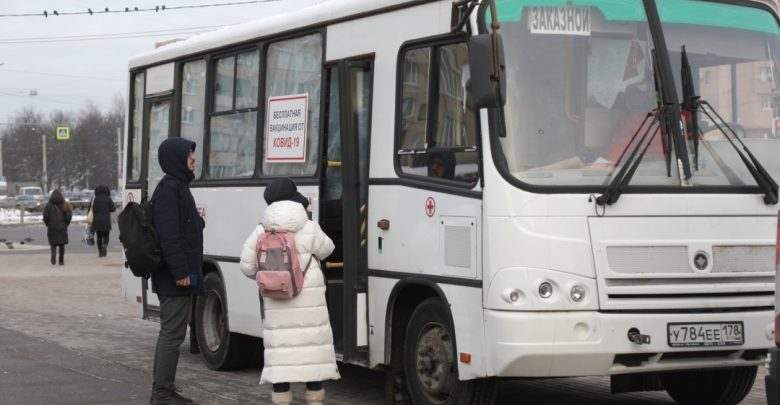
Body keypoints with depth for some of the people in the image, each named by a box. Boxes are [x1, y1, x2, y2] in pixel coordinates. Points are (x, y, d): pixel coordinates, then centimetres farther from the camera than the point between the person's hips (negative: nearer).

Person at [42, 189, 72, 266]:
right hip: (62, 227, 1)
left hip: (52, 228, -1)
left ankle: (53, 253, -21)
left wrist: (48, 224, 7)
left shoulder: (49, 205, -4)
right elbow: (69, 215, -6)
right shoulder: (64, 204, -1)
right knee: (61, 244, 8)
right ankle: (61, 261, 6)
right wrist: (66, 224, 7)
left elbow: (45, 216, -9)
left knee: (53, 244, 8)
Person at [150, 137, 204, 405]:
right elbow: (168, 234, -21)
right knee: (173, 333, -8)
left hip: (175, 276, 11)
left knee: (170, 332, 14)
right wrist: (181, 271, -24)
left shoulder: (178, 187, 18)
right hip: (175, 278, -11)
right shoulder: (169, 188, -14)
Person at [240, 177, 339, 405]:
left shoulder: (261, 232, 1)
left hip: (276, 303, 2)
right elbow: (326, 249, 9)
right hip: (308, 300, -2)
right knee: (313, 346, 5)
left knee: (280, 348, 4)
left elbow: (247, 266, 2)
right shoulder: (309, 229, -6)